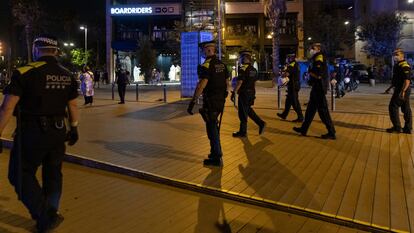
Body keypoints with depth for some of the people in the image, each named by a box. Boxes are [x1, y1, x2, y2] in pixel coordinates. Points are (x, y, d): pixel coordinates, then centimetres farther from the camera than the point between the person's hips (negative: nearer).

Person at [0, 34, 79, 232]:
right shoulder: (67, 76, 5)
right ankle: (50, 217, 29)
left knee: (21, 174, 9)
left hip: (32, 132, -5)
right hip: (58, 131, 6)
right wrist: (74, 128, 22)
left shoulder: (25, 73, -12)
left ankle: (46, 216, 4)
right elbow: (73, 106, 11)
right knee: (53, 174, 17)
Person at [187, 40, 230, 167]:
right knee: (214, 126, 21)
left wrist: (193, 102, -24)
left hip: (210, 102, -8)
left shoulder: (206, 65, -16)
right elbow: (227, 82, 15)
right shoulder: (222, 64, 10)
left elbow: (201, 85, -25)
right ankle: (215, 152, 30)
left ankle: (217, 158, 4)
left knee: (212, 128, -1)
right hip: (220, 101, 8)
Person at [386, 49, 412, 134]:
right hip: (400, 89, 10)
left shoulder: (404, 66, -17)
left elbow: (407, 80, -24)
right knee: (406, 109, 11)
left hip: (402, 90, -10)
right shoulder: (398, 65, 15)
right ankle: (408, 128, 16)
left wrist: (402, 91, -29)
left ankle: (397, 127, 0)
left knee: (393, 107, -5)